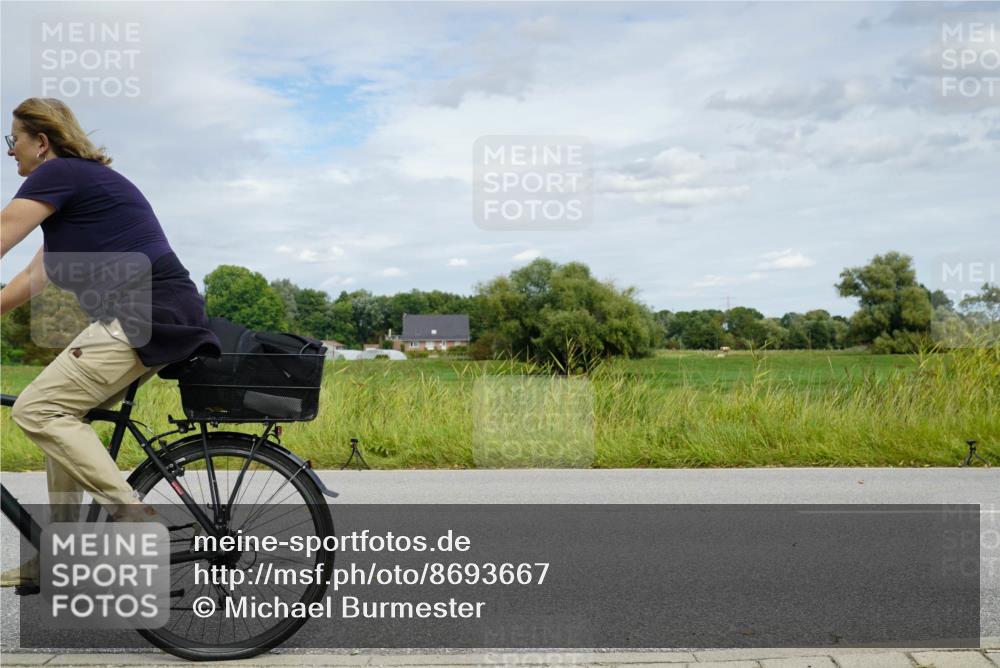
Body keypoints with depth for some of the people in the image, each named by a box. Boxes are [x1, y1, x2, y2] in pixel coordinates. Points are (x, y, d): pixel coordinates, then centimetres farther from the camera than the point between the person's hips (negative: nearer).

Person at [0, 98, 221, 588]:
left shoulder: (58, 174, -3)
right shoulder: (86, 181, 26)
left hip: (148, 315, -10)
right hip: (161, 317, 10)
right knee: (64, 413, 14)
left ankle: (136, 519, -13)